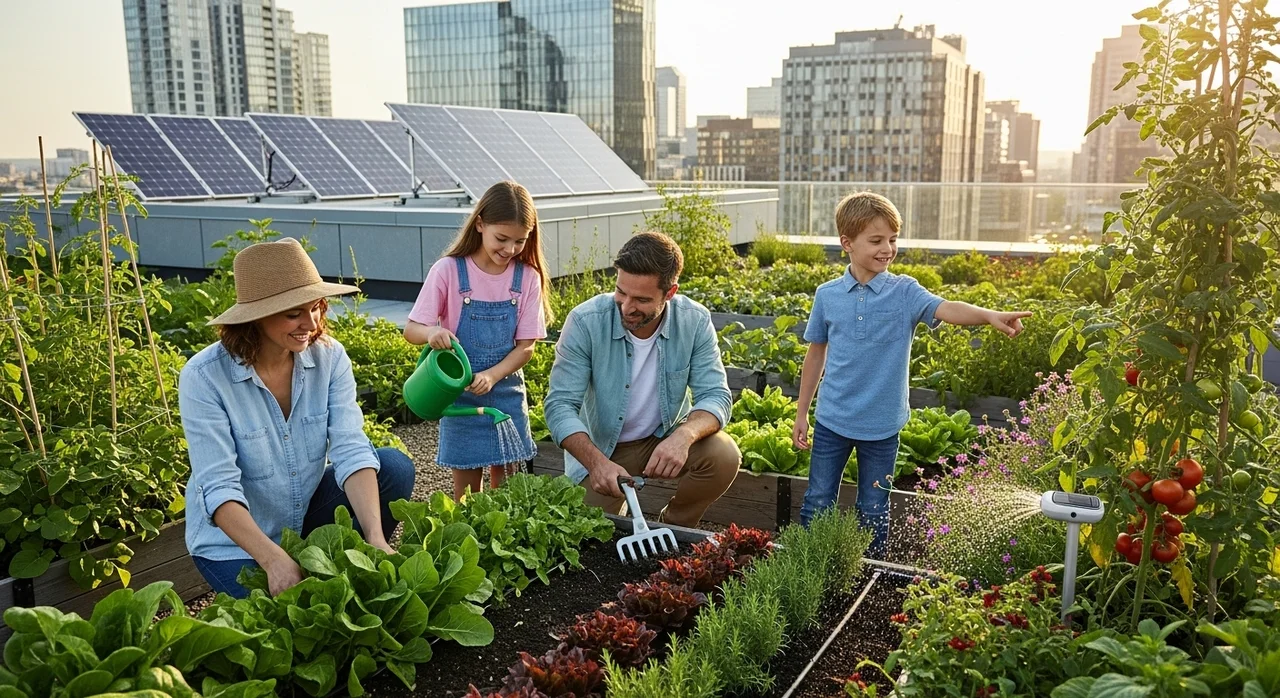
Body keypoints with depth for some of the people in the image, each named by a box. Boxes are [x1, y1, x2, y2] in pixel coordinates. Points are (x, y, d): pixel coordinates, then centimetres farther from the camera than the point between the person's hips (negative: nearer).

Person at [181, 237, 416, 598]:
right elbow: (218, 487, -27)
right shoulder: (204, 377, -23)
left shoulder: (329, 356, -13)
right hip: (234, 540, -4)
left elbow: (350, 449, -21)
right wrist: (274, 560, -40)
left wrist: (375, 536, -35)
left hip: (308, 512, 4)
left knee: (394, 467, -16)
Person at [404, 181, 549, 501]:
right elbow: (411, 329, -9)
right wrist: (431, 333, -32)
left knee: (505, 483, 10)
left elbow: (526, 346, -4)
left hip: (507, 392, 2)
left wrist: (491, 376, -21)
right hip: (461, 394, -2)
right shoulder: (448, 271, -11)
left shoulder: (528, 278, -5)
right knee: (467, 490, 6)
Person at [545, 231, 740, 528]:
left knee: (725, 457, -25)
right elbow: (560, 406, -22)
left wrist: (684, 435, -40)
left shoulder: (695, 322, -16)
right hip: (600, 449, -1)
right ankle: (619, 520, 24)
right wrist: (597, 462, -39)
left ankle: (673, 526, 4)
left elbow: (715, 396, -17)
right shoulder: (585, 322, -22)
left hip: (666, 439, 1)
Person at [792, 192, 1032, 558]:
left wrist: (990, 316, -45)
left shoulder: (904, 292, -7)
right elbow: (816, 353, 7)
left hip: (882, 424, -1)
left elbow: (945, 309, -25)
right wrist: (801, 413, 10)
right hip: (832, 420, 1)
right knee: (817, 504, 9)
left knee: (874, 512, 12)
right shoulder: (828, 295, -2)